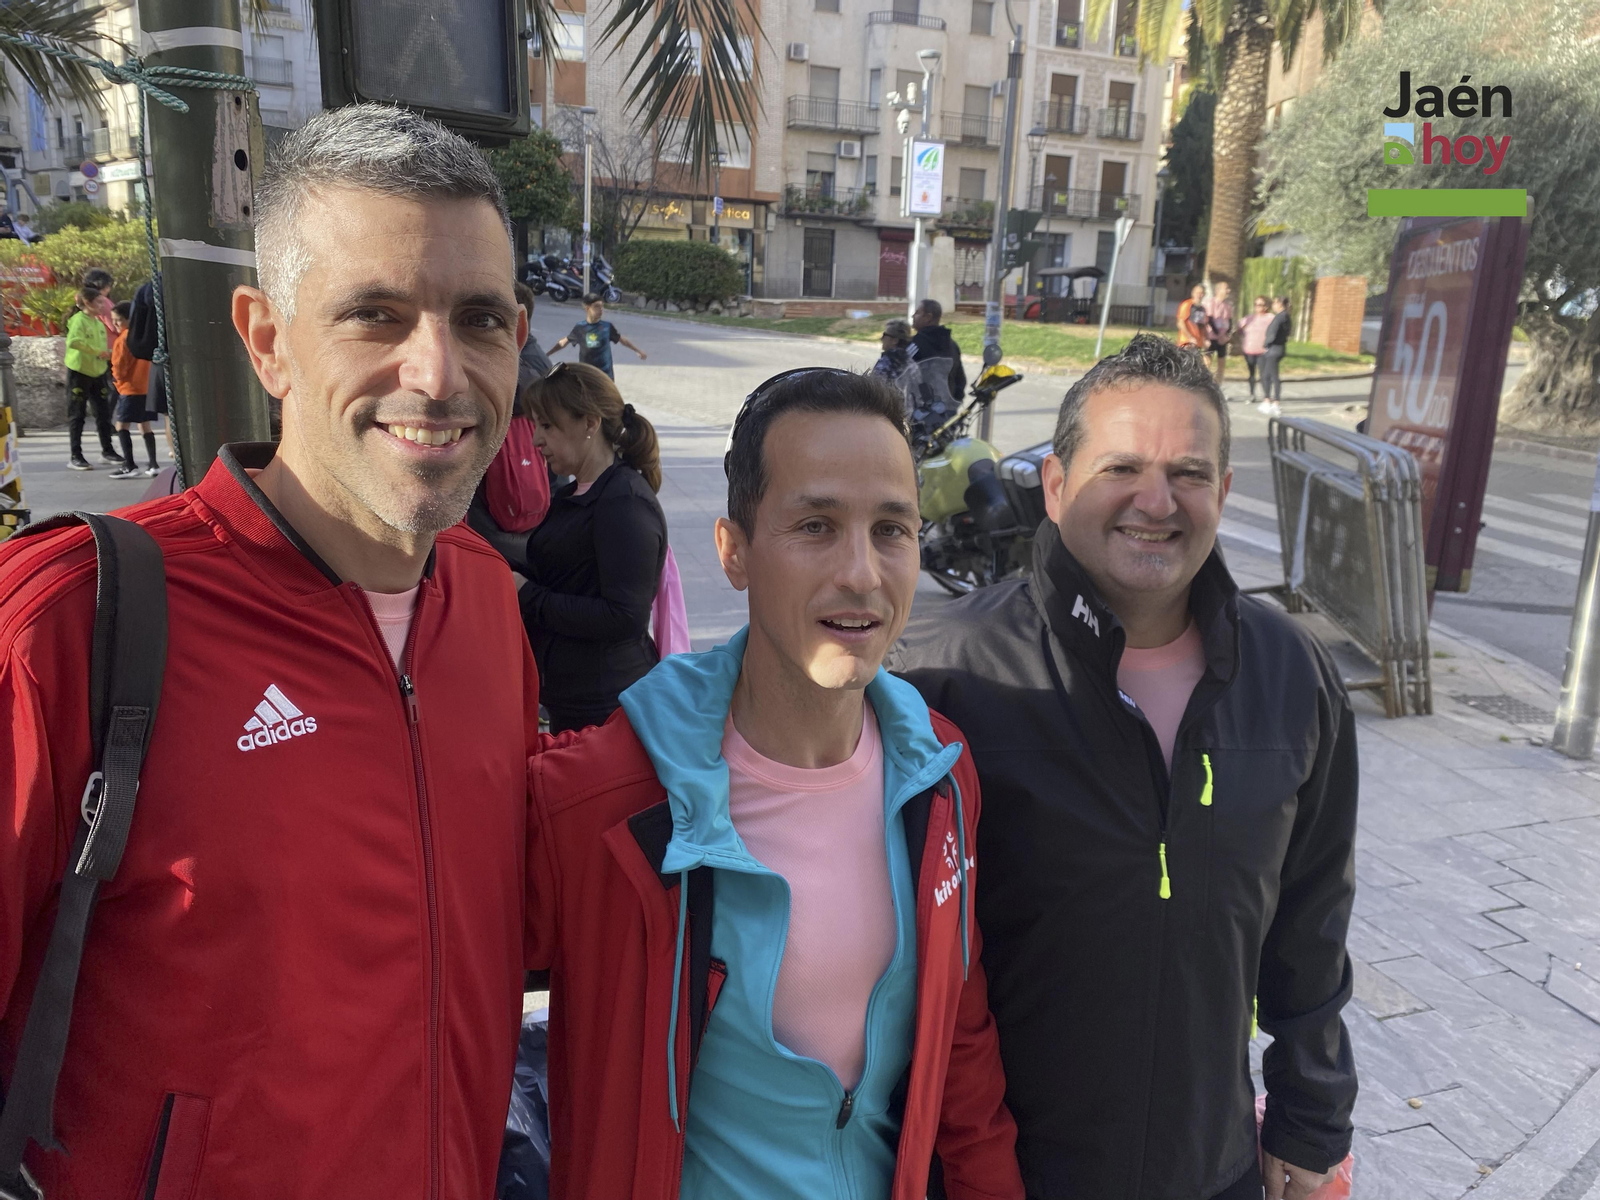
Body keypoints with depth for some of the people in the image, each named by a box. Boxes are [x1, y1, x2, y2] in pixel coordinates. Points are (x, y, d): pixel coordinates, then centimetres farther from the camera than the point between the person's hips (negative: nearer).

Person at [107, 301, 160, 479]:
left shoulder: (125, 337, -13)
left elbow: (120, 364, -13)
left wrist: (117, 376, 7)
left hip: (130, 388, -8)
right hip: (145, 386, 8)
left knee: (121, 426, -4)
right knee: (144, 426, 11)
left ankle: (130, 467, -9)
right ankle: (154, 465, 9)